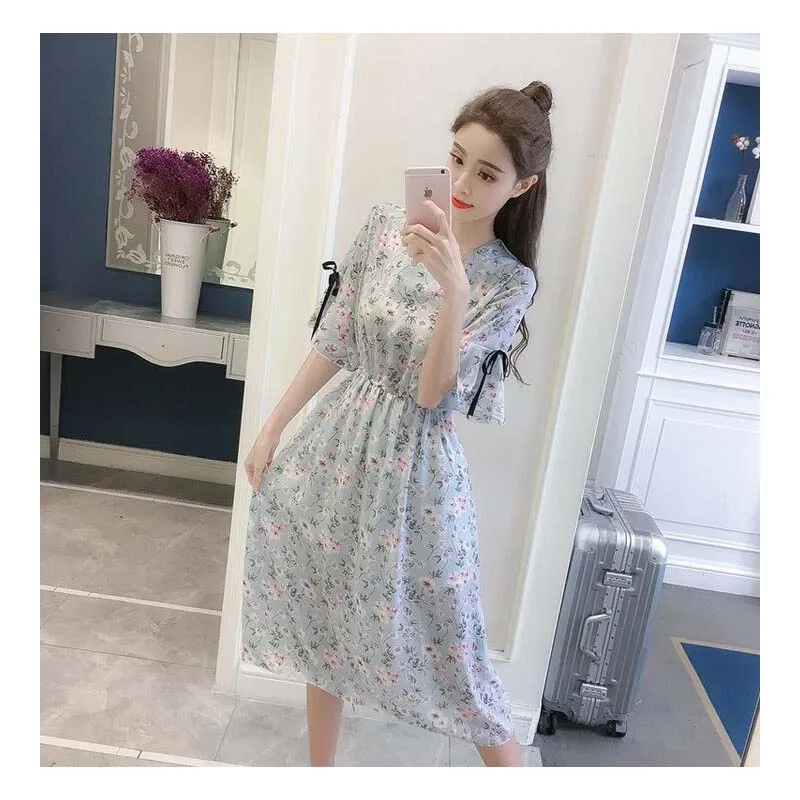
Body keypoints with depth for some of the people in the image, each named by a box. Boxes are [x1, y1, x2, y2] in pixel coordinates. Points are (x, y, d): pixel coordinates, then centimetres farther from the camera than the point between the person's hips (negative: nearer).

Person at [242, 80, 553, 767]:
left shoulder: (510, 282, -11)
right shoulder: (387, 225, -2)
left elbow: (431, 391, -18)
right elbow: (333, 342, 4)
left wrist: (454, 290, -31)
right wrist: (272, 430, 6)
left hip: (414, 461, -4)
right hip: (339, 440, 4)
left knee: (445, 643, 6)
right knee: (322, 613, 18)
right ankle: (321, 771, 43)